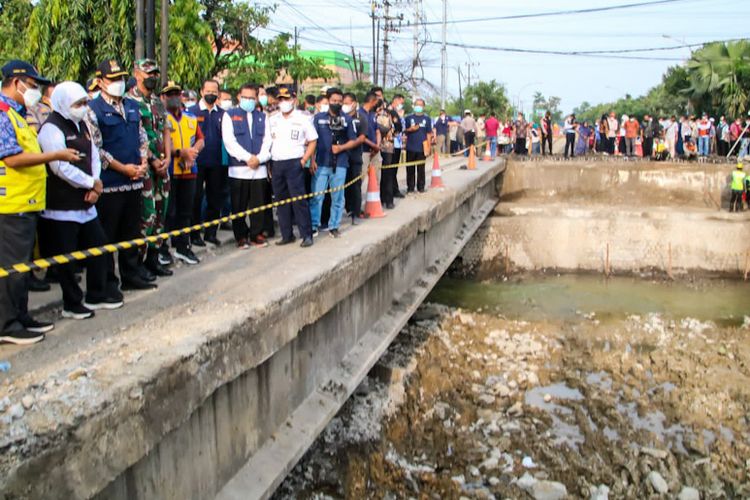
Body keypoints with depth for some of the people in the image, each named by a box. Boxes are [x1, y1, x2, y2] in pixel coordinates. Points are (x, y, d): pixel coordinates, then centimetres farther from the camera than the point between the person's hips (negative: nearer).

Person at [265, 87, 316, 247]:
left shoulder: (302, 118, 2)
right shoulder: (272, 120, 13)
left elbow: (312, 141, 3)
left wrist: (304, 160, -7)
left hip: (294, 163, -5)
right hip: (276, 164, 5)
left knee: (299, 200, -9)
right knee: (281, 200, 7)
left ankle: (307, 235, -5)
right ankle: (287, 235, 15)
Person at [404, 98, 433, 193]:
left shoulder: (427, 119, 6)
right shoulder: (409, 118, 6)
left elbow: (429, 133, 7)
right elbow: (404, 130, 8)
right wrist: (410, 129, -13)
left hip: (422, 148, 0)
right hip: (410, 147, 0)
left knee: (421, 168, 3)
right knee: (410, 168, 3)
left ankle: (421, 186, 12)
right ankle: (410, 187, 11)